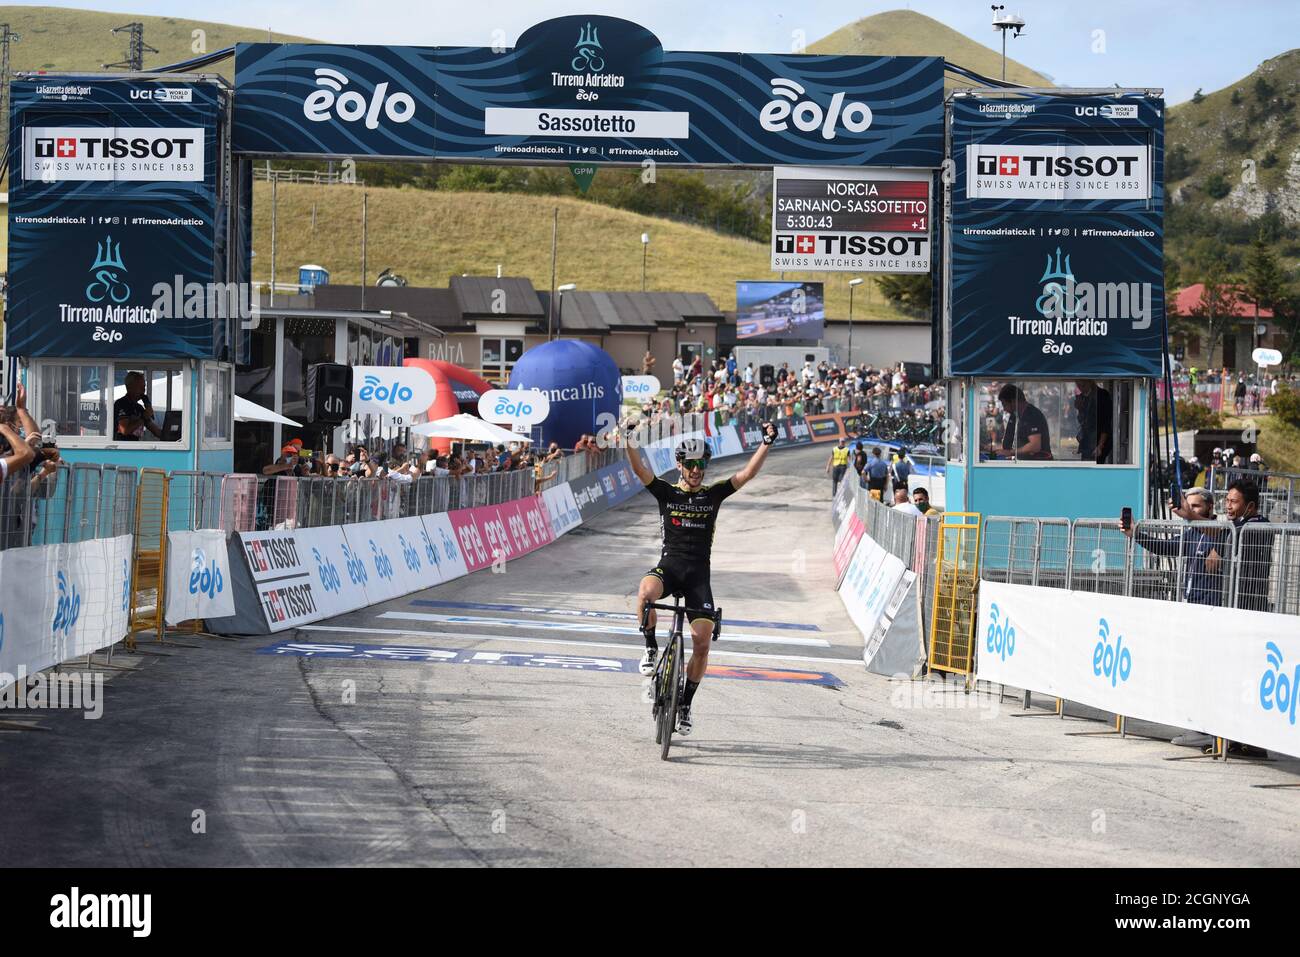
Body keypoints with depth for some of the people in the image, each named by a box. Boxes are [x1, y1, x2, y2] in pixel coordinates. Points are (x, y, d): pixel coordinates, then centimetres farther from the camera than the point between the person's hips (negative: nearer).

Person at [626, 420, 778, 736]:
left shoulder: (713, 494, 9)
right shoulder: (666, 493, 5)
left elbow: (748, 474, 2)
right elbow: (639, 469, -7)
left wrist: (767, 443, -8)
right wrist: (628, 440, -22)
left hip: (698, 576, 1)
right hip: (668, 567, -1)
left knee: (702, 642, -10)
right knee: (646, 592, -38)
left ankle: (685, 705, 6)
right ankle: (651, 648, -13)